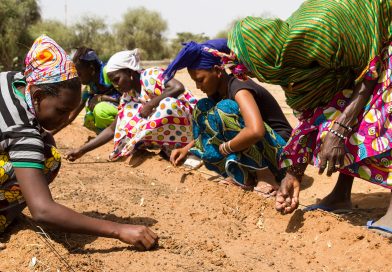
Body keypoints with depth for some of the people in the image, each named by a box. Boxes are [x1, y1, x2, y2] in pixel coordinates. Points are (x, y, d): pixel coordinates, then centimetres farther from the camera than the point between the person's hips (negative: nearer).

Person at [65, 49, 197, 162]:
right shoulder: (128, 97, 4)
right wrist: (82, 150, 0)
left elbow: (178, 87, -33)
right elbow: (113, 129, 5)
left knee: (168, 104, -35)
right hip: (169, 129, 7)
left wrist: (150, 104, -26)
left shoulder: (151, 75, -16)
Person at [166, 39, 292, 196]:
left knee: (225, 108, -28)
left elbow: (256, 131, -40)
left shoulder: (239, 88, -22)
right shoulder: (217, 91, 4)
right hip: (254, 146, 9)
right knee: (203, 107, 4)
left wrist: (224, 148, -25)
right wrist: (187, 148, 4)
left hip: (279, 148, -9)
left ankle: (247, 175, -18)